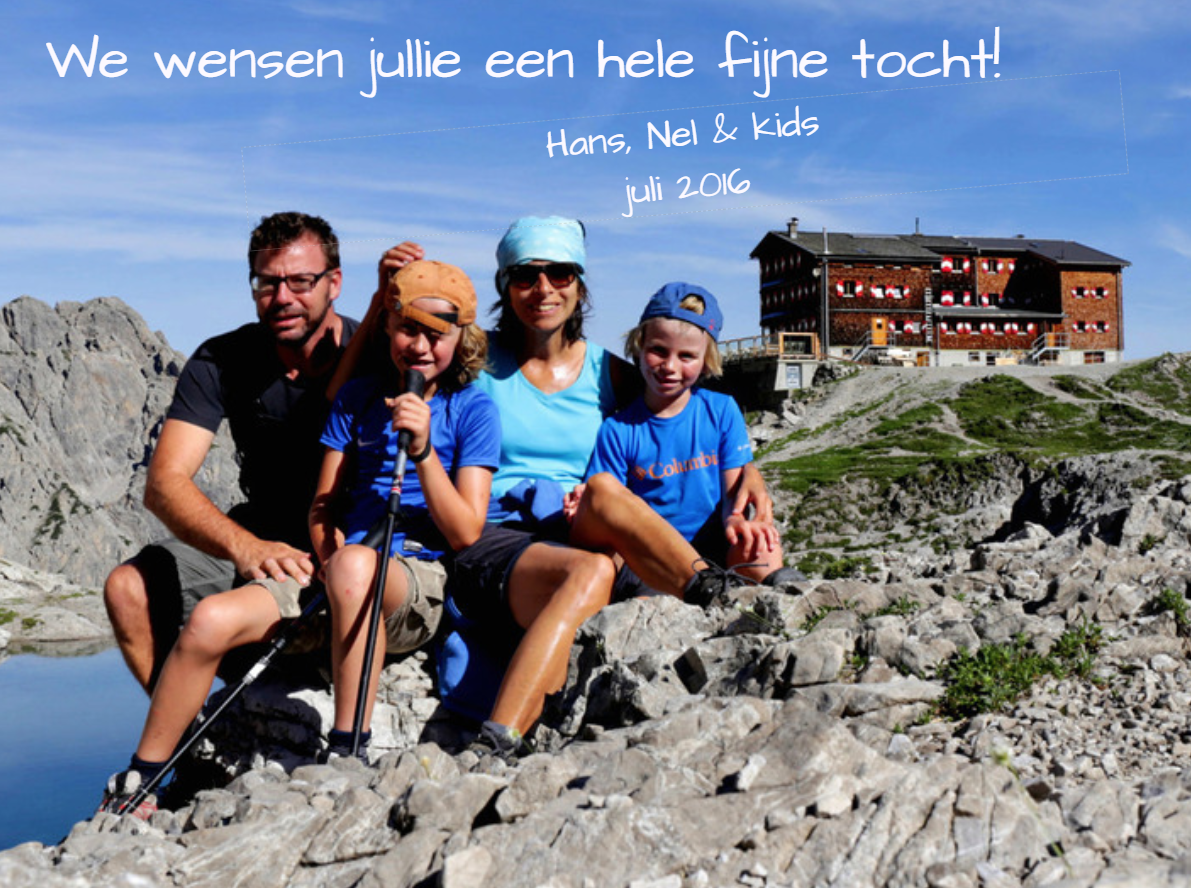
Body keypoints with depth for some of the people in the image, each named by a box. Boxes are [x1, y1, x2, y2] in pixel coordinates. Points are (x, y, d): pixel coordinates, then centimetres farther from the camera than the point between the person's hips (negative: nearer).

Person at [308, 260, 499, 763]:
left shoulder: (472, 410, 4)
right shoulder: (357, 398, 14)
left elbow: (466, 532, -4)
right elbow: (323, 505, 12)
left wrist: (423, 449, -16)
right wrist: (335, 562, -11)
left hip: (426, 580, -4)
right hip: (348, 586, 4)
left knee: (356, 564, -40)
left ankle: (347, 750, -30)